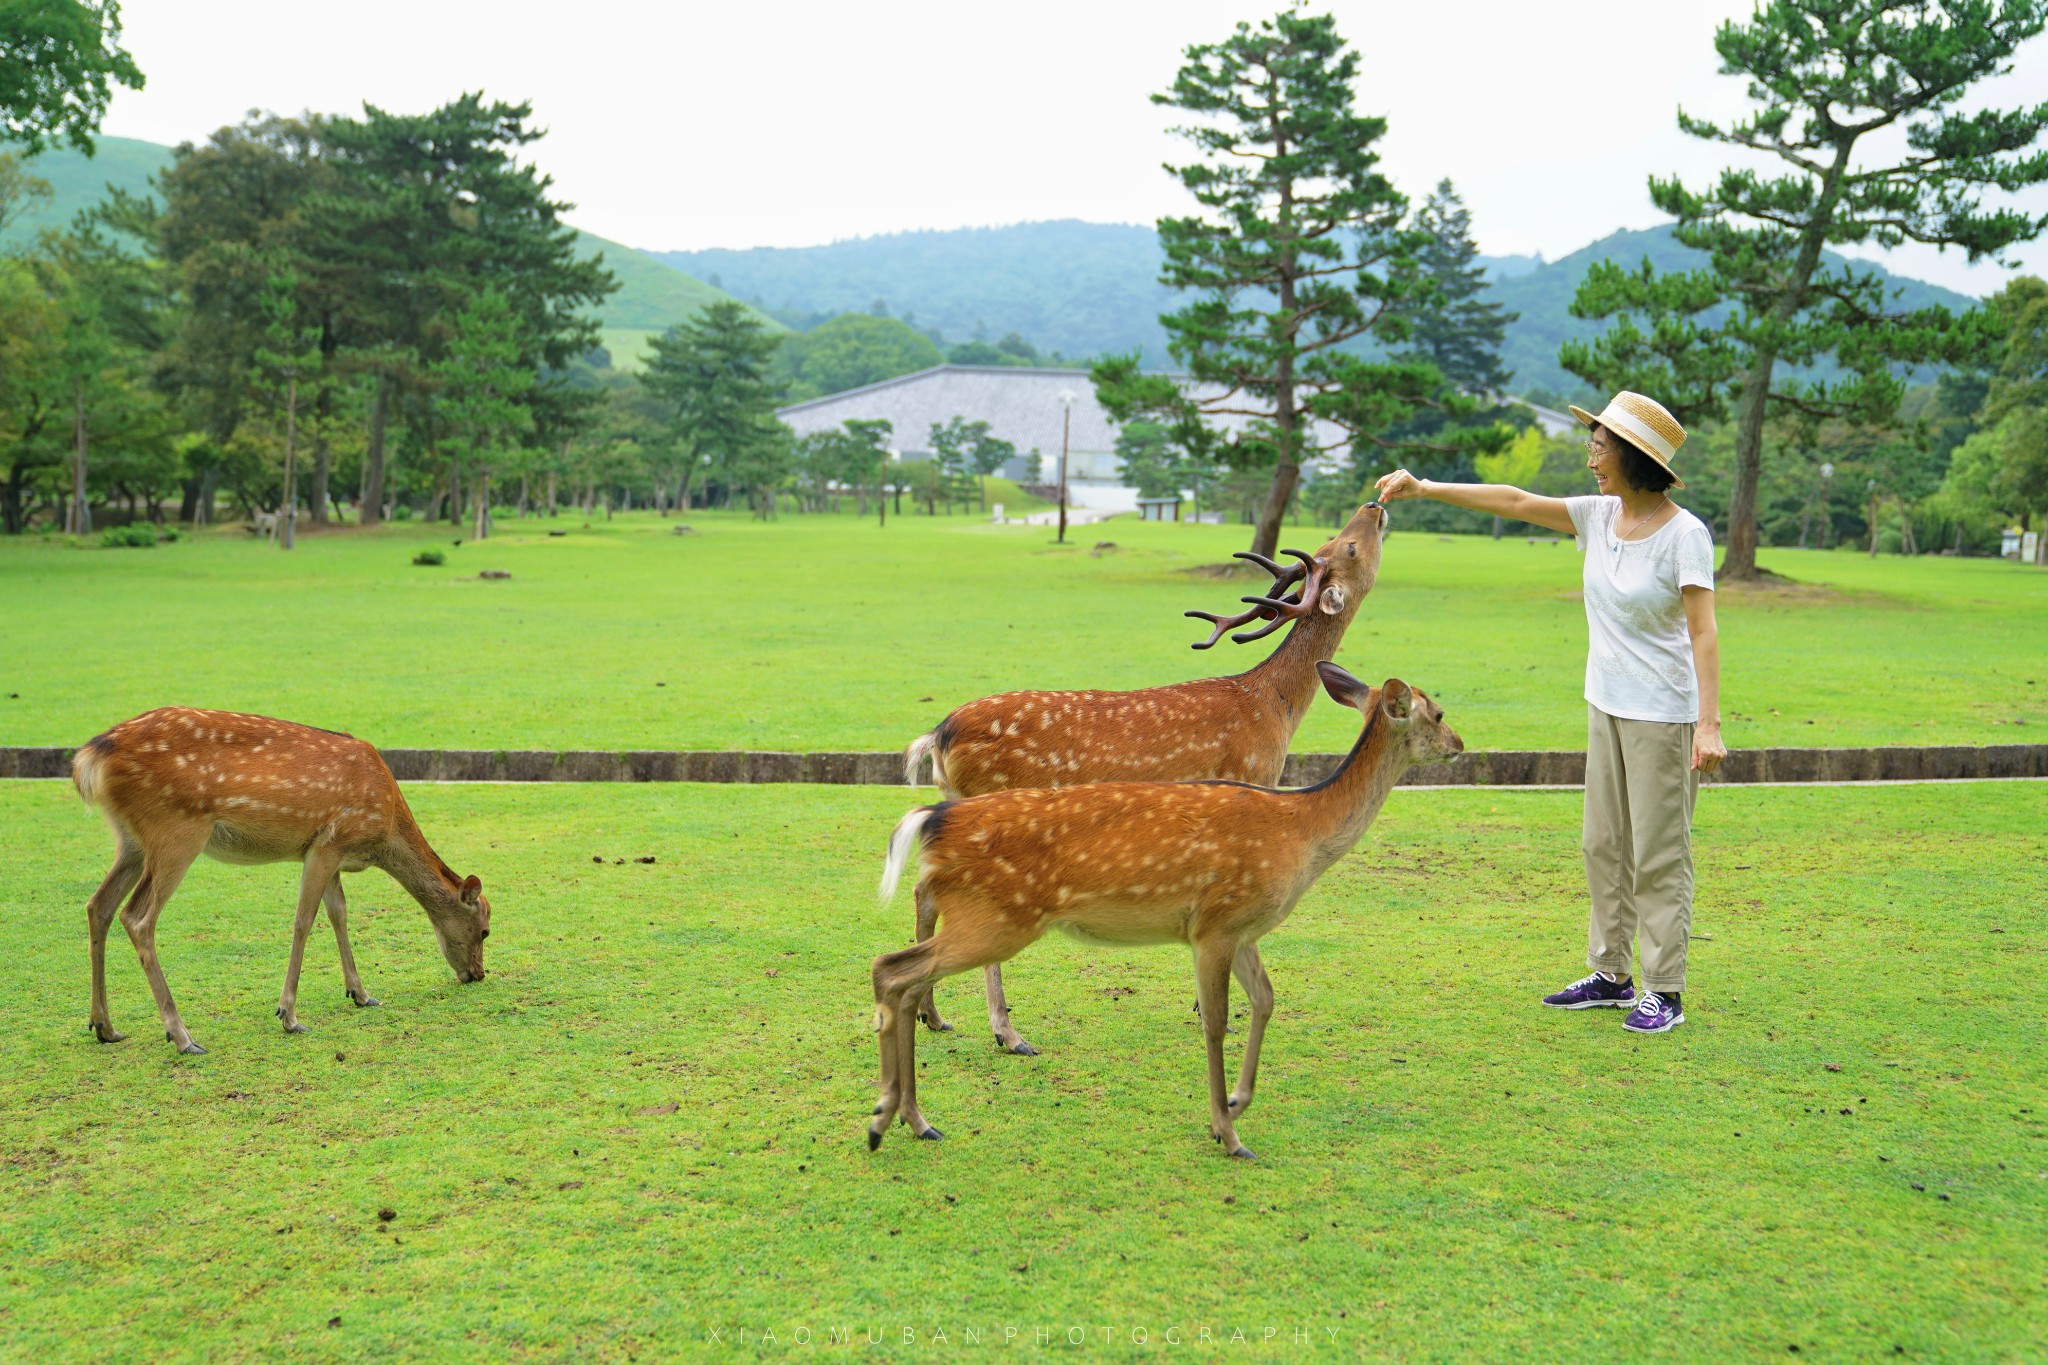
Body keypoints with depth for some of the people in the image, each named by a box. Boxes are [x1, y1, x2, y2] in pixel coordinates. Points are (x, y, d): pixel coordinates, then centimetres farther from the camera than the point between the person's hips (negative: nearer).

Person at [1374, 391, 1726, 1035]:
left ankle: (1665, 992, 7)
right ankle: (1611, 973, 23)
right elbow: (1514, 502, 8)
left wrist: (1709, 725, -26)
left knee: (1659, 855, -2)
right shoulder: (1599, 515, 4)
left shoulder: (1684, 534, -15)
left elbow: (1703, 633, -20)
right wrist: (1424, 488, 6)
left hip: (1662, 715, -7)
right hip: (1605, 705, 7)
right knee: (1604, 846, 12)